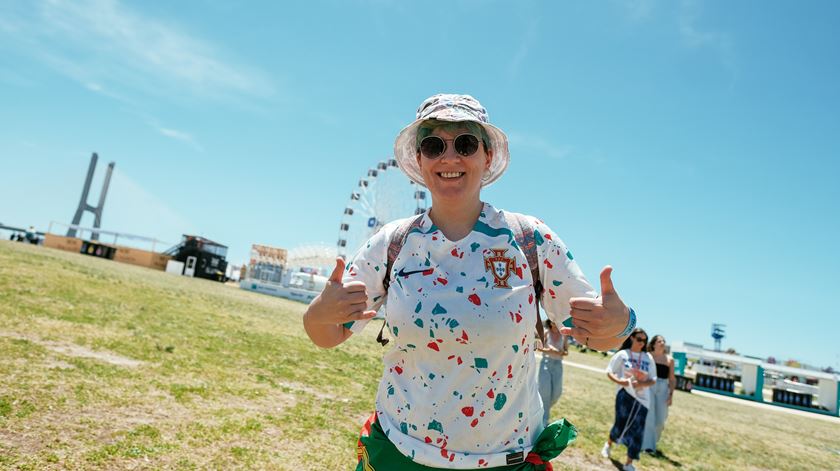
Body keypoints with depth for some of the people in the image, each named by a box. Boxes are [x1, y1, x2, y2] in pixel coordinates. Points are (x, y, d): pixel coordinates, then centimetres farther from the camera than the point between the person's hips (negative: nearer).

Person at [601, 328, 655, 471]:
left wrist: (643, 384, -15)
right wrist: (619, 381, -16)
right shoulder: (622, 354, -2)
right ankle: (608, 444, 32)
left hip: (642, 397, 2)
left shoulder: (648, 357, 3)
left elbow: (653, 379, 5)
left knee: (637, 430, 1)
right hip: (625, 394, -2)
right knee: (621, 424, -3)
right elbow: (609, 372, 2)